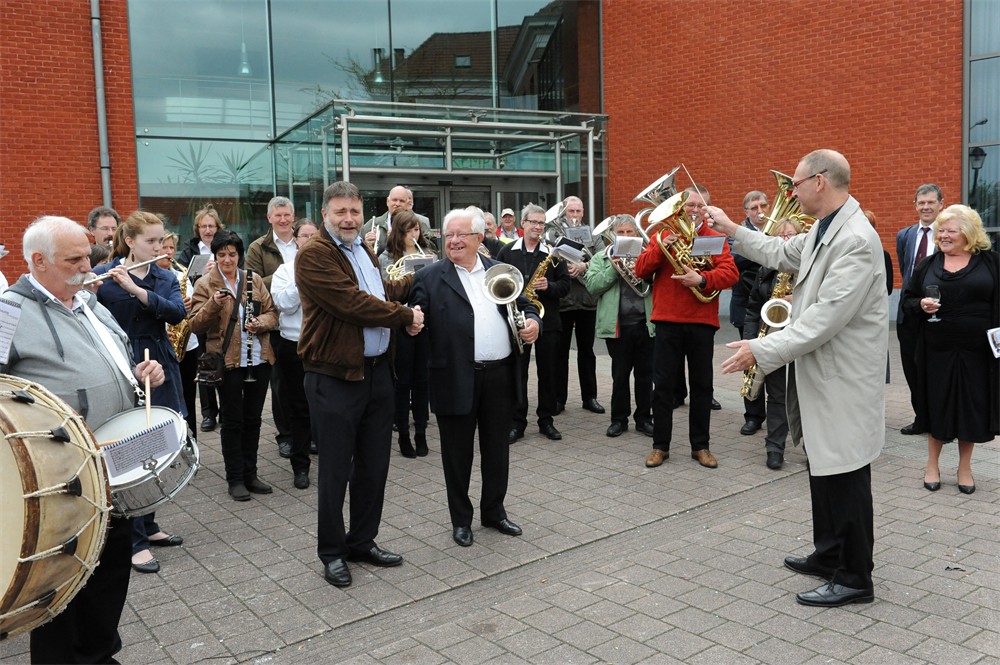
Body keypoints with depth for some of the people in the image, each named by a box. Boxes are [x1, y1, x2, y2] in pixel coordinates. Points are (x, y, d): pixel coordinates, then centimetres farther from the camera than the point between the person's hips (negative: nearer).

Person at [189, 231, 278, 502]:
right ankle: (235, 479, 14)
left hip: (259, 359, 4)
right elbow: (196, 325, -8)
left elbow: (272, 313, 11)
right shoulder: (205, 284, 0)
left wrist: (261, 322, -10)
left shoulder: (254, 279, 10)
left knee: (252, 418, 11)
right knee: (232, 420, 3)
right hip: (228, 360, -3)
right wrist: (214, 304, -24)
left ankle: (250, 474, 23)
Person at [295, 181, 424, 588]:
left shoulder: (363, 250, 15)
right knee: (336, 470, 4)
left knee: (374, 465, 15)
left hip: (377, 371, 8)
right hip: (335, 378, -8)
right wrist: (406, 316, -12)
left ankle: (362, 541, 31)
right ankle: (332, 552, 21)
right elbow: (354, 304, -22)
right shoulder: (314, 255, -14)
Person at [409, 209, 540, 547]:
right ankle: (461, 519, 25)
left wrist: (532, 321, -4)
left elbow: (525, 306, 17)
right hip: (456, 378, -3)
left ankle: (494, 511, 33)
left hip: (500, 375, 4)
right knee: (458, 452, 9)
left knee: (496, 448, 15)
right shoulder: (430, 277, -1)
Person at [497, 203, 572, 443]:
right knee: (517, 372, 3)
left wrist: (549, 286, -17)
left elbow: (565, 284, 2)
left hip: (547, 320, 0)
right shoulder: (507, 251, 5)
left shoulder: (552, 252, 4)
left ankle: (546, 419, 19)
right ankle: (517, 422, 11)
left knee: (547, 372, 7)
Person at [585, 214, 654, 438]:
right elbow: (592, 285, -5)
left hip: (646, 324, 1)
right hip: (617, 325, -1)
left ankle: (644, 418, 19)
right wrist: (614, 268, -13)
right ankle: (619, 419, 18)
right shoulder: (601, 258, 8)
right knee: (620, 375, 7)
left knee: (645, 374, 7)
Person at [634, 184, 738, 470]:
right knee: (663, 385, 3)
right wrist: (661, 247, -14)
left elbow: (730, 273, -8)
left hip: (702, 321, 0)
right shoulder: (663, 235, 9)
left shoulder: (716, 239, 5)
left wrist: (702, 279, -25)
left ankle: (700, 445, 19)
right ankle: (660, 445, 13)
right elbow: (641, 270, 0)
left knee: (702, 385, 8)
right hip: (667, 320, 0)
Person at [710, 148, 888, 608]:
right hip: (818, 373, 10)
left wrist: (763, 350, -27)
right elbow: (781, 253, 28)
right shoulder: (823, 231, 9)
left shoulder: (857, 240, -22)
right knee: (823, 470, 19)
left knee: (844, 478, 1)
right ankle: (828, 555, 34)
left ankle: (854, 578, 16)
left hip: (843, 380, -10)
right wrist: (732, 231, 26)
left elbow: (826, 317, -28)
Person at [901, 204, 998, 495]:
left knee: (971, 406, 6)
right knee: (938, 405, 7)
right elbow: (907, 300, 10)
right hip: (938, 350, 1)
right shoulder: (928, 264, 6)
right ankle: (932, 464, 22)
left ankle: (965, 467, 23)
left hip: (976, 351, -1)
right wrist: (920, 305, -12)